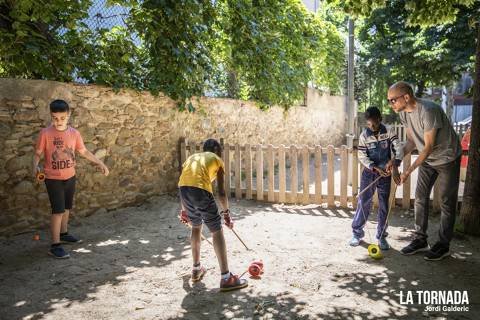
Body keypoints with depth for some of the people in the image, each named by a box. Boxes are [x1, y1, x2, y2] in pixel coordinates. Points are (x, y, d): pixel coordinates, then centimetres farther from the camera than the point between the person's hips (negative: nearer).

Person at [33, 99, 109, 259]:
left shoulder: (74, 133, -2)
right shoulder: (45, 133, -13)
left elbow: (84, 152, 9)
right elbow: (37, 153, -6)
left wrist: (100, 163, 7)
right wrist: (35, 166, -25)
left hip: (70, 177, 5)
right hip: (53, 179, -5)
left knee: (67, 208, 18)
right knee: (58, 211, -7)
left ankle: (63, 234, 37)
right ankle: (55, 245, 1)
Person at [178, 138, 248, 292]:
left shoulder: (192, 157, 33)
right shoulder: (217, 160, 19)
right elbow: (221, 191, 12)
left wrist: (184, 210, 40)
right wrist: (226, 212, 23)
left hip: (183, 190, 6)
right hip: (200, 190, -5)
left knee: (196, 227, 26)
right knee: (217, 232, 4)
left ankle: (196, 269, 36)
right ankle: (226, 278, 4)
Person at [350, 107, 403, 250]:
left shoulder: (389, 131, -5)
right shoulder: (364, 135, -5)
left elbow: (398, 147, -17)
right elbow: (362, 156, -7)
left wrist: (394, 161, -36)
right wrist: (375, 168, -20)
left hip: (385, 173, 0)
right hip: (369, 172, 0)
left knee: (384, 205, 5)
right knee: (363, 203, 1)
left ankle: (381, 236, 18)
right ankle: (357, 232, 15)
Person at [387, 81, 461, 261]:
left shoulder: (428, 111, -30)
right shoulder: (403, 113, -6)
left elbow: (428, 146, -28)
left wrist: (408, 171, -29)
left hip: (447, 158, -7)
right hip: (427, 159, 7)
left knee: (447, 202, 2)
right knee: (420, 198, 7)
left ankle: (443, 245, 13)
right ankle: (420, 240, 18)